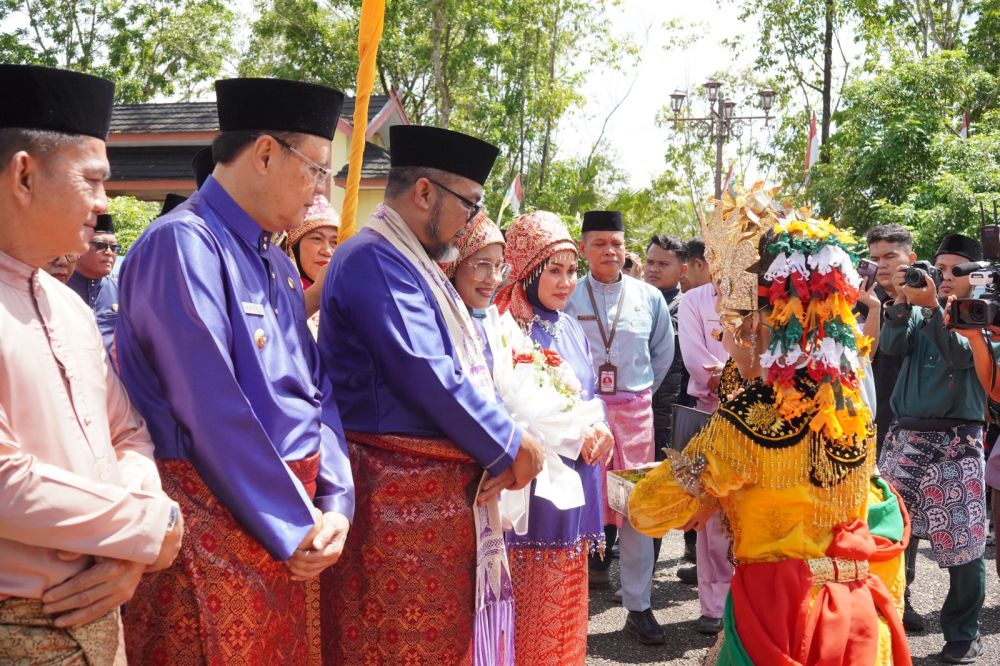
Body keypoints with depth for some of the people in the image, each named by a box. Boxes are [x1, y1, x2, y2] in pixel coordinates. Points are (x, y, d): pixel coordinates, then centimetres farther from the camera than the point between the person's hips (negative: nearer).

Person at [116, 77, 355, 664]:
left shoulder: (278, 264, 12)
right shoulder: (183, 243, -16)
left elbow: (319, 390, 10)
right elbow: (213, 412, -21)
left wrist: (335, 503, -3)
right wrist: (294, 525, -15)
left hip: (293, 523, 8)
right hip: (215, 520, -8)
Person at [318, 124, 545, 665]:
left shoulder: (412, 263, 16)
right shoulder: (375, 261, -16)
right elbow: (429, 377, -22)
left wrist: (501, 443, 3)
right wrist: (510, 445, -10)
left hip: (436, 488, 10)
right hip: (402, 493, -10)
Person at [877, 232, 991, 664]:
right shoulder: (917, 311, 13)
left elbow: (962, 355, -15)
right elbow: (891, 347, -5)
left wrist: (931, 307, -24)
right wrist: (902, 301, -18)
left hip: (956, 440, -3)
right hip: (904, 436, 3)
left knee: (962, 543, -1)